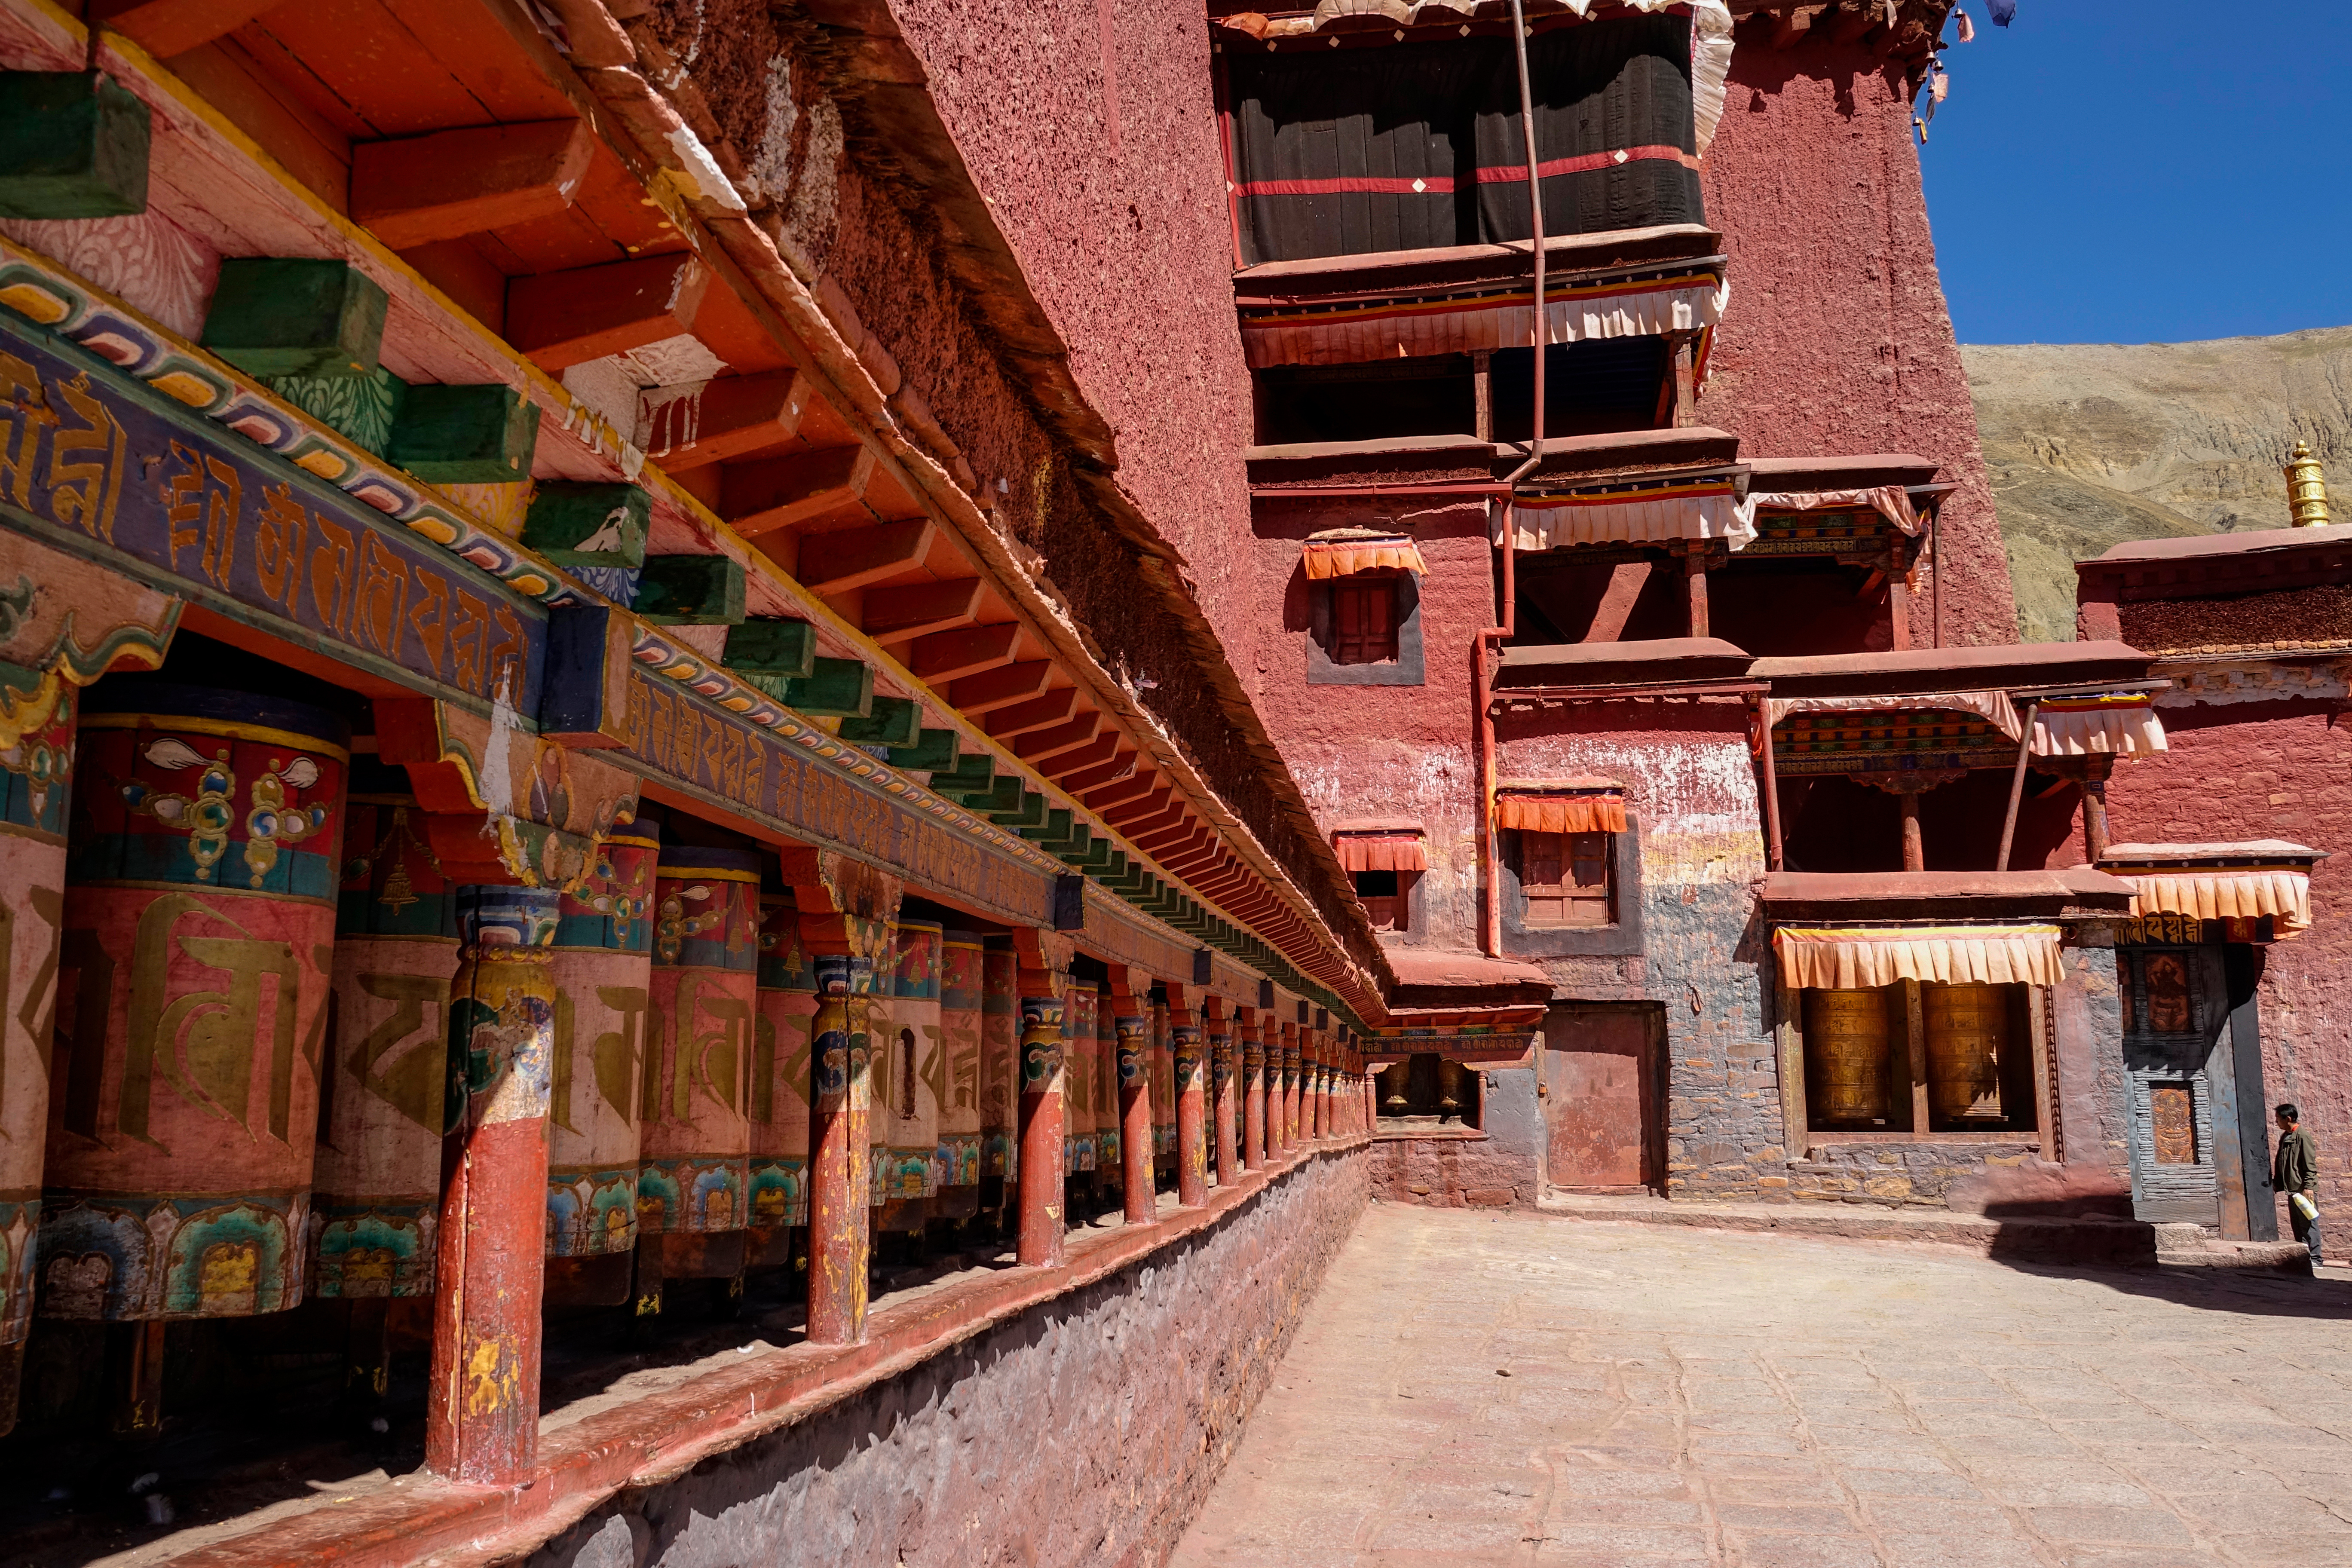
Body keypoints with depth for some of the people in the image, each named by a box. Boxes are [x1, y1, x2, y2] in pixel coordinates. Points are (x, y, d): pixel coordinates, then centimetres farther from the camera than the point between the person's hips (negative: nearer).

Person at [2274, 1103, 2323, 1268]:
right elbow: (2280, 1164, 21)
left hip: (2303, 1190, -8)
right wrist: (2276, 1185, 21)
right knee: (2297, 1225, 9)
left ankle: (2315, 1259, -4)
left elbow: (2310, 1164, -14)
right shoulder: (2285, 1138, 16)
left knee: (2309, 1224, -6)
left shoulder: (2303, 1137, -9)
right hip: (2292, 1190, 9)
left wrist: (2308, 1186, -19)